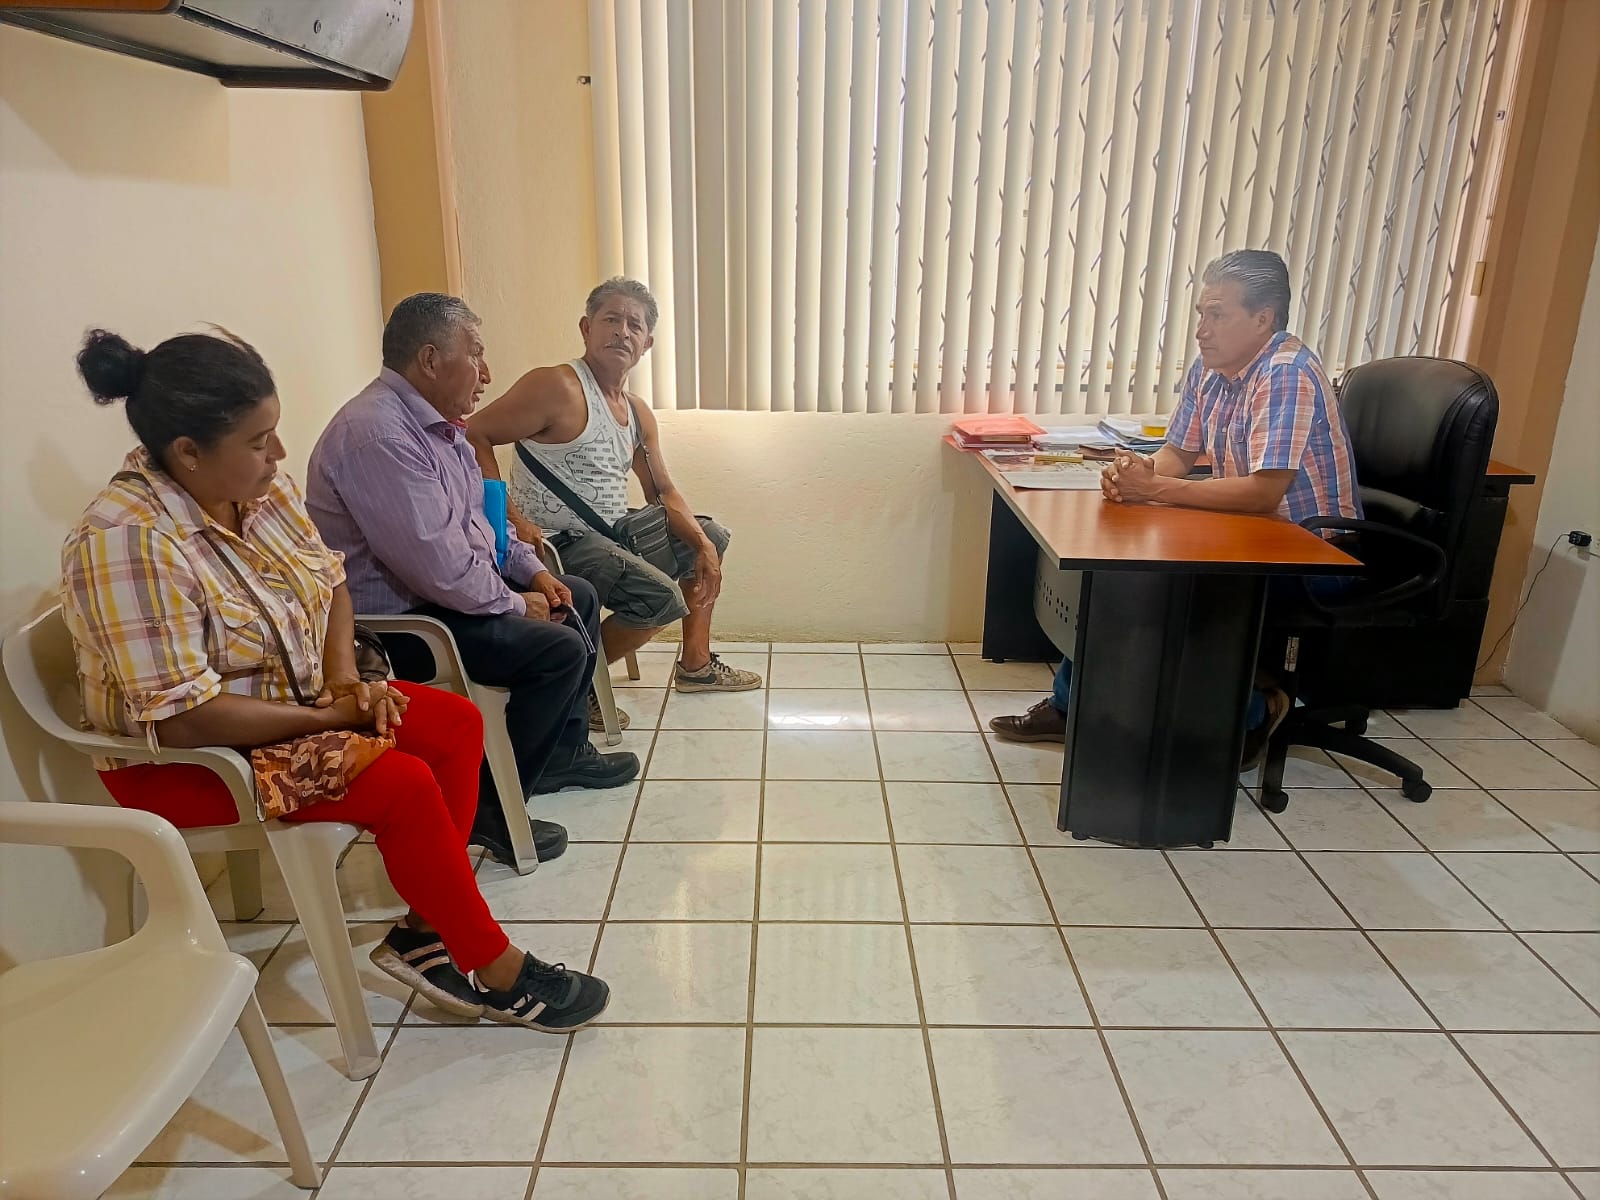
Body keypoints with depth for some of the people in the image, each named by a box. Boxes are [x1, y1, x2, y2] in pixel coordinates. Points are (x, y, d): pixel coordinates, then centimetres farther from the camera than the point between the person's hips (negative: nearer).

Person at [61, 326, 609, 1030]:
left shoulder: (264, 489, -4)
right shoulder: (125, 541, -28)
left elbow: (331, 581, 8)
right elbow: (183, 717, -31)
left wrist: (345, 680, -9)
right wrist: (331, 716, -21)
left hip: (295, 700, 8)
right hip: (185, 762, -8)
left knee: (456, 724, -6)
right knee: (404, 785, -24)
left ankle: (425, 930, -2)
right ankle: (500, 975, -7)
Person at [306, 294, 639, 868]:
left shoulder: (436, 422, 7)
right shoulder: (377, 432, -26)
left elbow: (480, 514, 19)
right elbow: (437, 565, -30)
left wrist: (534, 572, 5)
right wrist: (515, 604, -16)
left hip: (454, 590, 11)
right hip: (396, 620, -11)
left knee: (578, 598, 16)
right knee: (560, 649, -21)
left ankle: (563, 750, 26)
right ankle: (488, 809, -7)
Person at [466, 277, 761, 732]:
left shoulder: (638, 413, 11)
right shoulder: (558, 387, -16)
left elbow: (663, 493, 15)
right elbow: (474, 435, -20)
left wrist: (702, 546, 0)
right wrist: (513, 519, -28)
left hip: (611, 532, 10)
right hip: (558, 542, -10)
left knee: (713, 537, 20)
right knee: (662, 597, -28)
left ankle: (695, 664, 28)